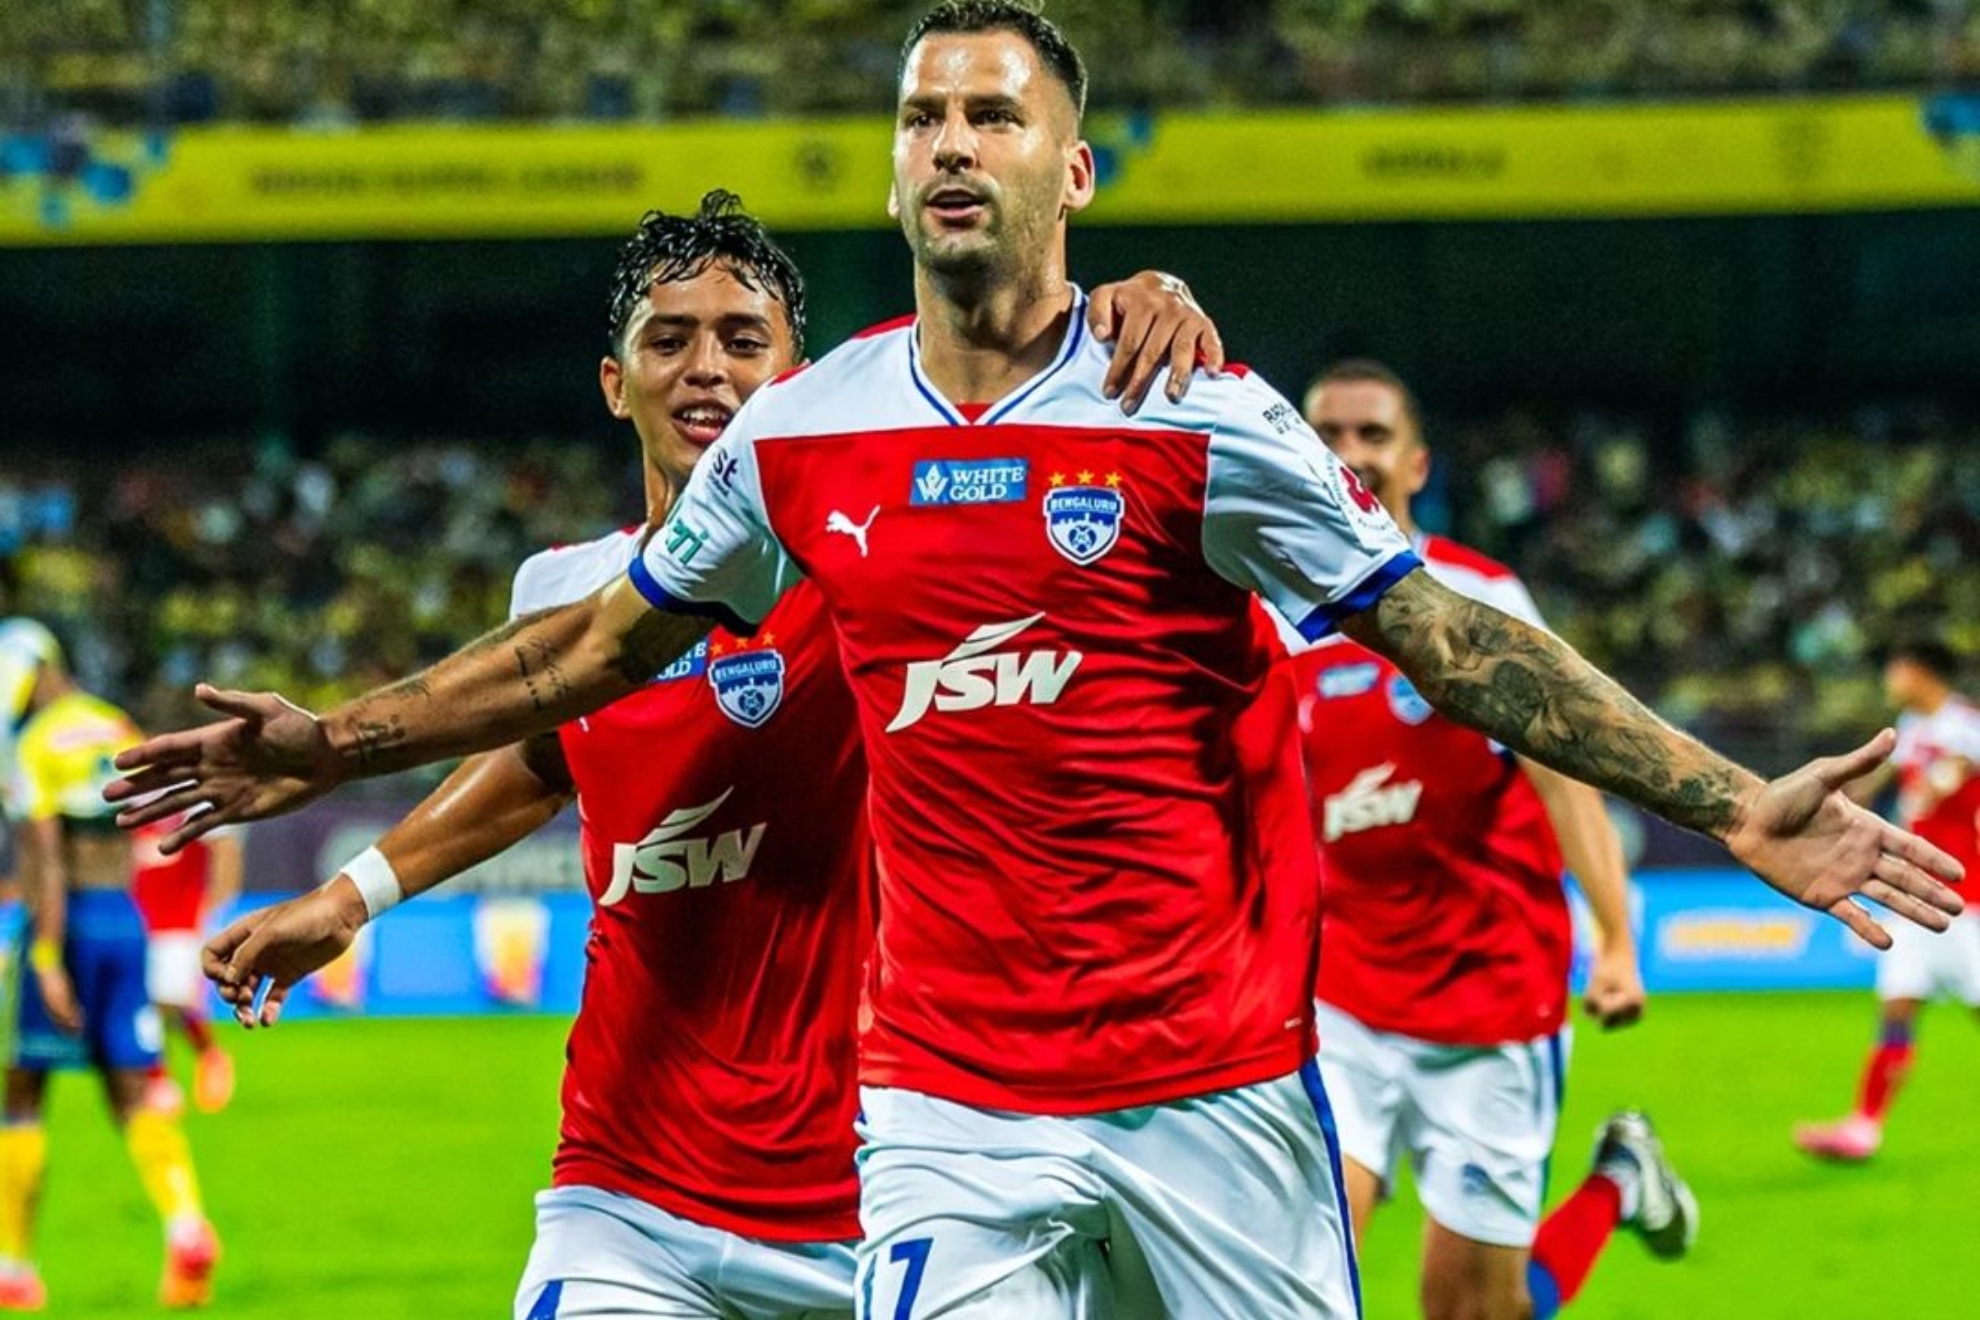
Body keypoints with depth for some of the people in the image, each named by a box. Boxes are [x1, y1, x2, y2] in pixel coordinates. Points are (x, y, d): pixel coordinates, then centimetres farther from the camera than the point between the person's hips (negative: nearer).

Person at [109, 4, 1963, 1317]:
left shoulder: (1195, 422, -4)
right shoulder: (802, 434, 6)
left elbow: (1450, 644, -5)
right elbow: (608, 637, 21)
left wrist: (1726, 806, -12)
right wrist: (340, 744, 22)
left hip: (1217, 1087, -2)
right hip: (949, 1110, 2)